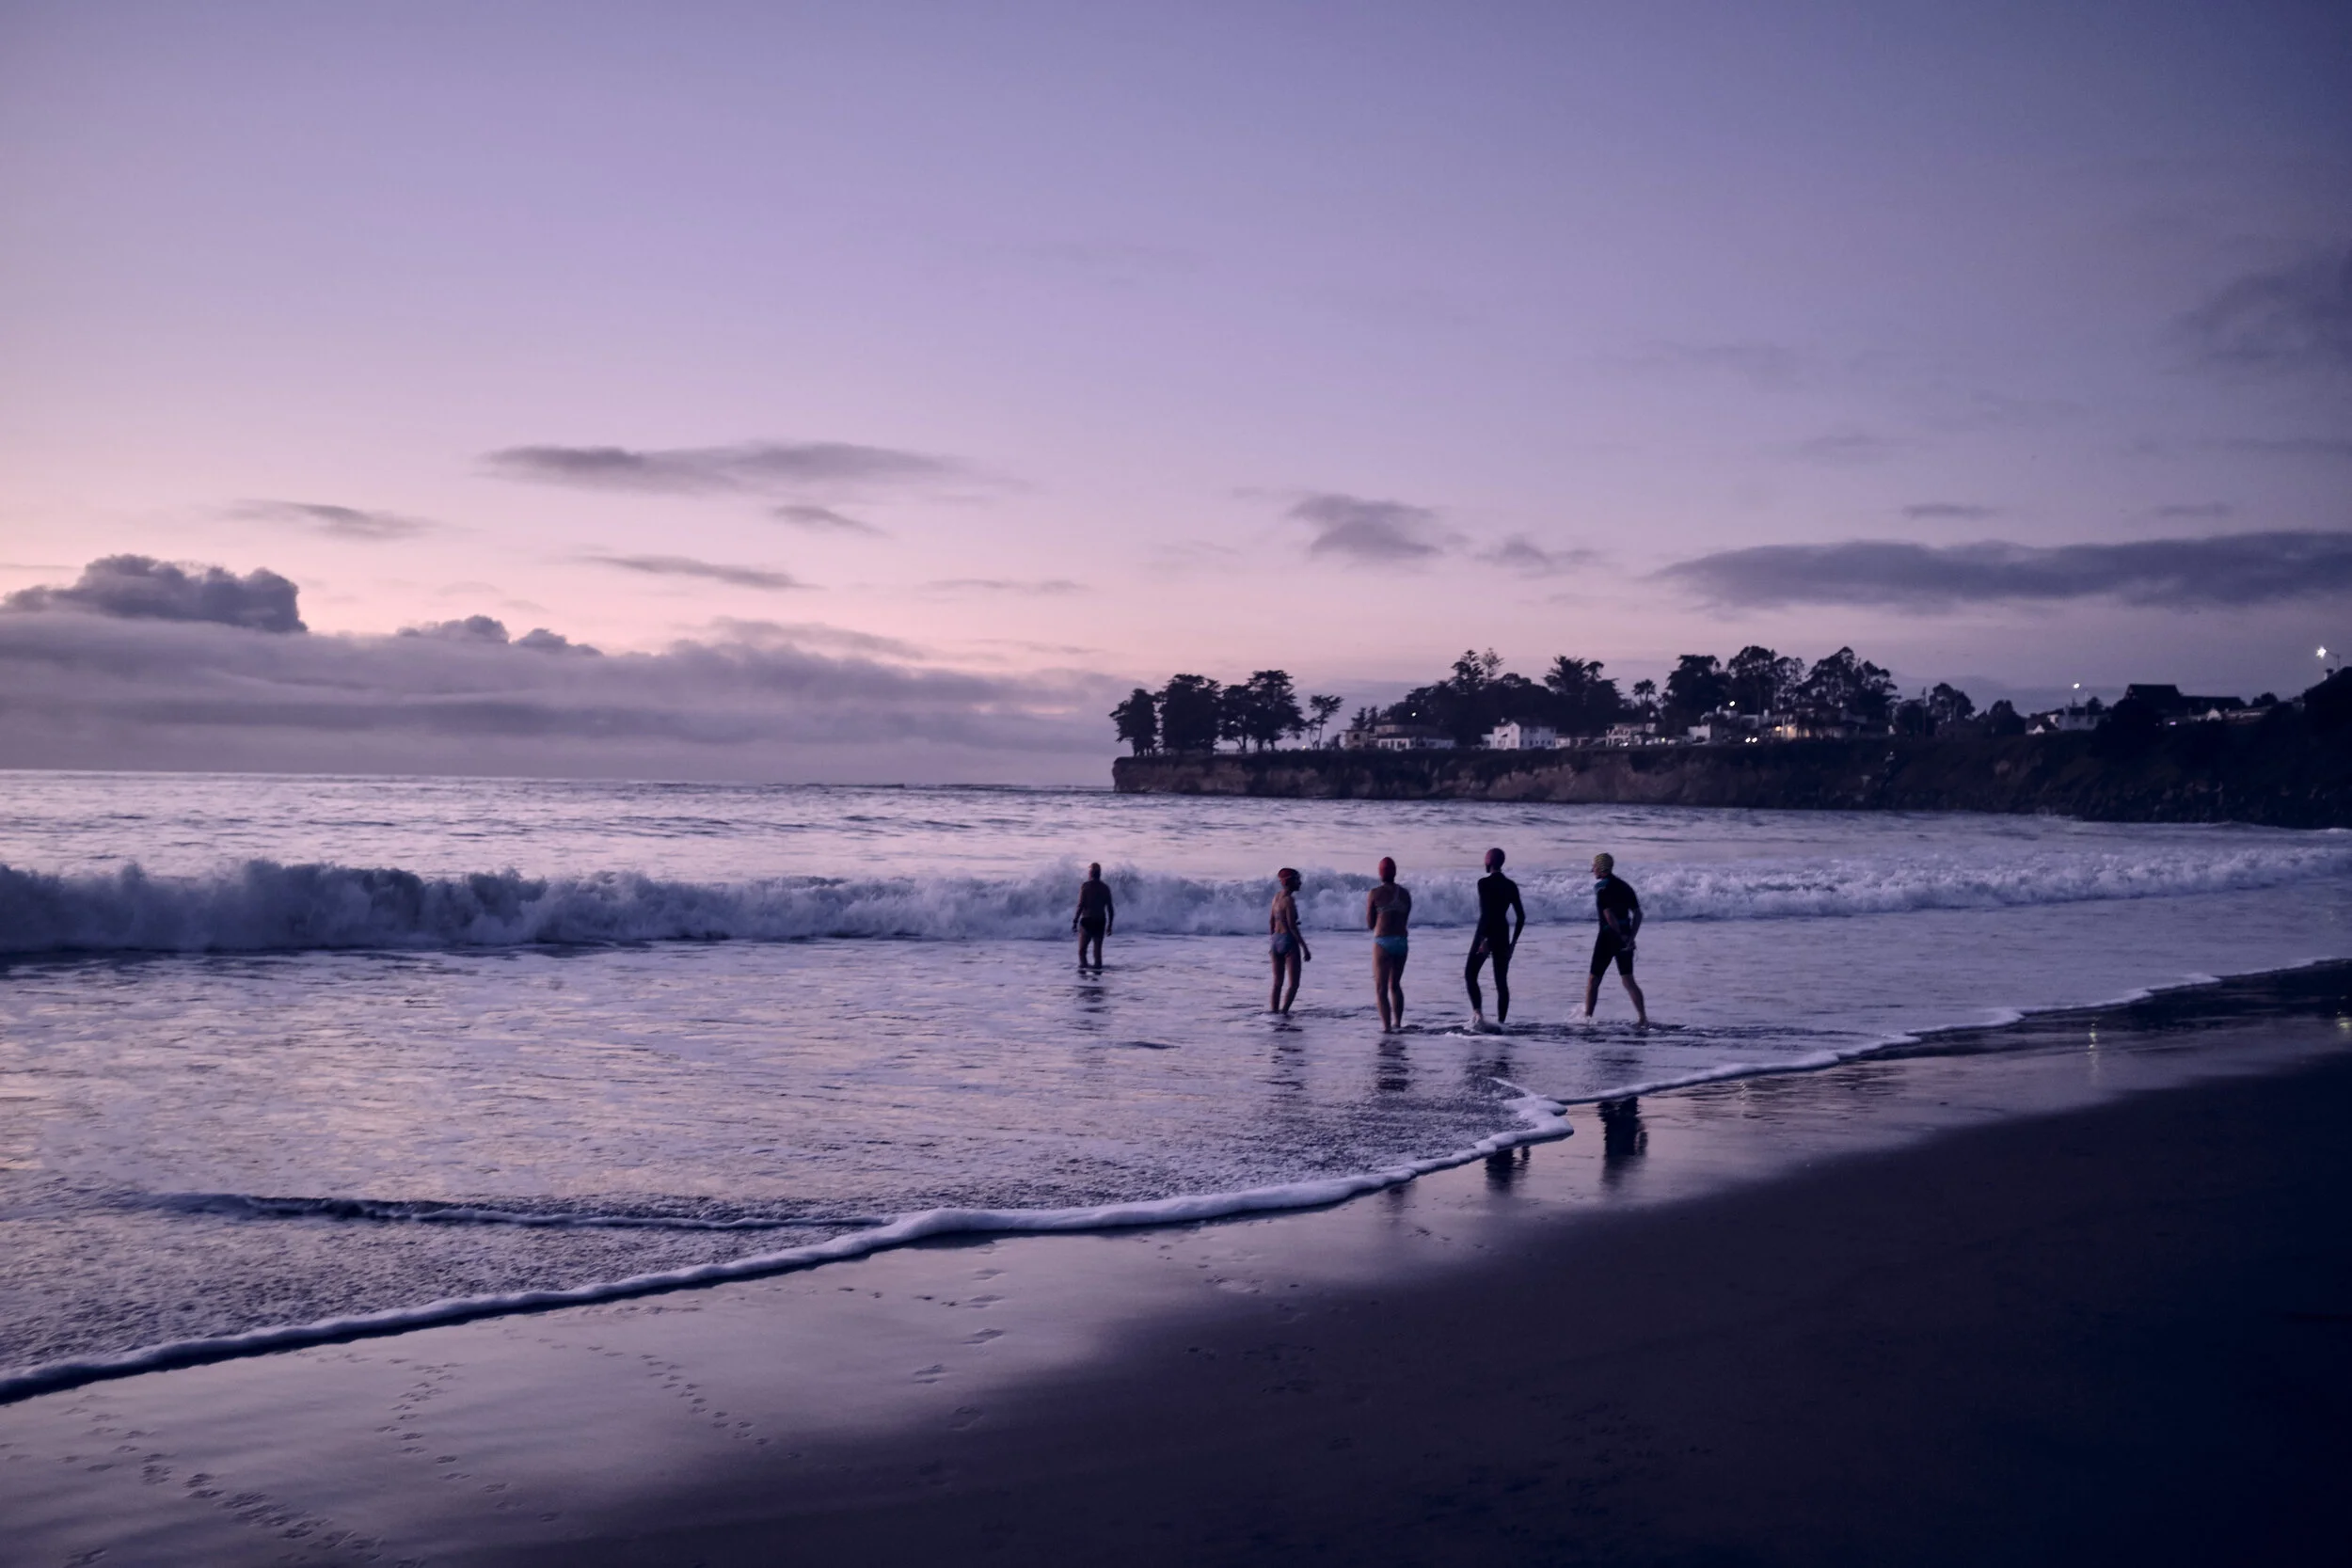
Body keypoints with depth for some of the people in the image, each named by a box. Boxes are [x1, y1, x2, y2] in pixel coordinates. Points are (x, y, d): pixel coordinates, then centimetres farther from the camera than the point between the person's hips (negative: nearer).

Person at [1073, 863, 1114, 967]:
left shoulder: (1085, 886, -6)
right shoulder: (1105, 887, 6)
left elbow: (1081, 905, -11)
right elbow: (1110, 908, 6)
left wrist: (1075, 921, -6)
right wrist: (1109, 925, 14)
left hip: (1087, 921, -4)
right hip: (1100, 922, 4)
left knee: (1082, 949, 2)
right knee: (1098, 950, 9)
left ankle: (1083, 966, -15)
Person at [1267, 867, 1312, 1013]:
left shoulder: (1277, 896, 8)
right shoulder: (1289, 900, -16)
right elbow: (1292, 926, -18)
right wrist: (1305, 948, -16)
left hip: (1276, 941, 8)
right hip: (1289, 942, -8)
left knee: (1277, 983, 13)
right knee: (1294, 984, -4)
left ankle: (1273, 1012, 11)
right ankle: (1283, 1012, -14)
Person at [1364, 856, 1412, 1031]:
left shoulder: (1374, 894, -6)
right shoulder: (1405, 894, 7)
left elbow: (1369, 923, 0)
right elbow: (1404, 920, 12)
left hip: (1383, 942, -5)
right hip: (1401, 941, 5)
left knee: (1381, 987, -1)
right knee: (1395, 984, 21)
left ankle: (1386, 1025, -10)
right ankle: (1397, 1022, 24)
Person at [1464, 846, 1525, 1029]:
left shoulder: (1484, 883, -9)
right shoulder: (1511, 886, 9)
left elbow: (1485, 912, -19)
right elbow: (1521, 916, 9)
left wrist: (1484, 939, -20)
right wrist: (1513, 942, 14)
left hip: (1486, 934, -5)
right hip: (1503, 936, 5)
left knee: (1470, 974, 5)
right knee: (1501, 982, 8)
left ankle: (1478, 1013, -13)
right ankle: (1501, 1022, 5)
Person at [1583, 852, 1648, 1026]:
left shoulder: (1601, 887, -10)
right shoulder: (1624, 887, 11)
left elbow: (1608, 915, -22)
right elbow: (1638, 914, 6)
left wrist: (1622, 936, -14)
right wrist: (1630, 937, 0)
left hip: (1608, 937, -6)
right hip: (1624, 939, 6)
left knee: (1593, 980, 5)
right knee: (1628, 980, 9)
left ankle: (1586, 1018, 7)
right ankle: (1643, 1018, 0)